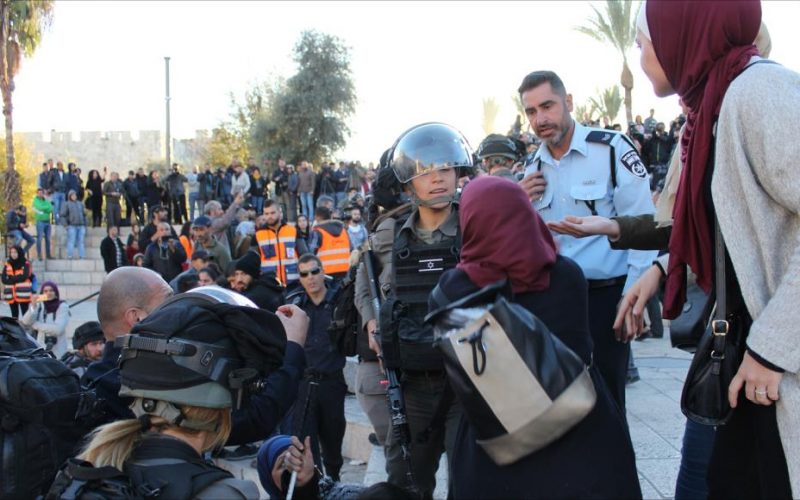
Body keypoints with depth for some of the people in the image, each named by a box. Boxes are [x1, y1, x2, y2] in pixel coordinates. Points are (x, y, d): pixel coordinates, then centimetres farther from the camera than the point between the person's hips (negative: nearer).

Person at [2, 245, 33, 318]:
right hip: (11, 294, 4)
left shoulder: (25, 264, -1)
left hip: (23, 293, -4)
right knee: (14, 315, 9)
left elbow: (24, 277, -12)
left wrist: (11, 279, -9)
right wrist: (17, 278, -13)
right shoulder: (7, 264, 8)